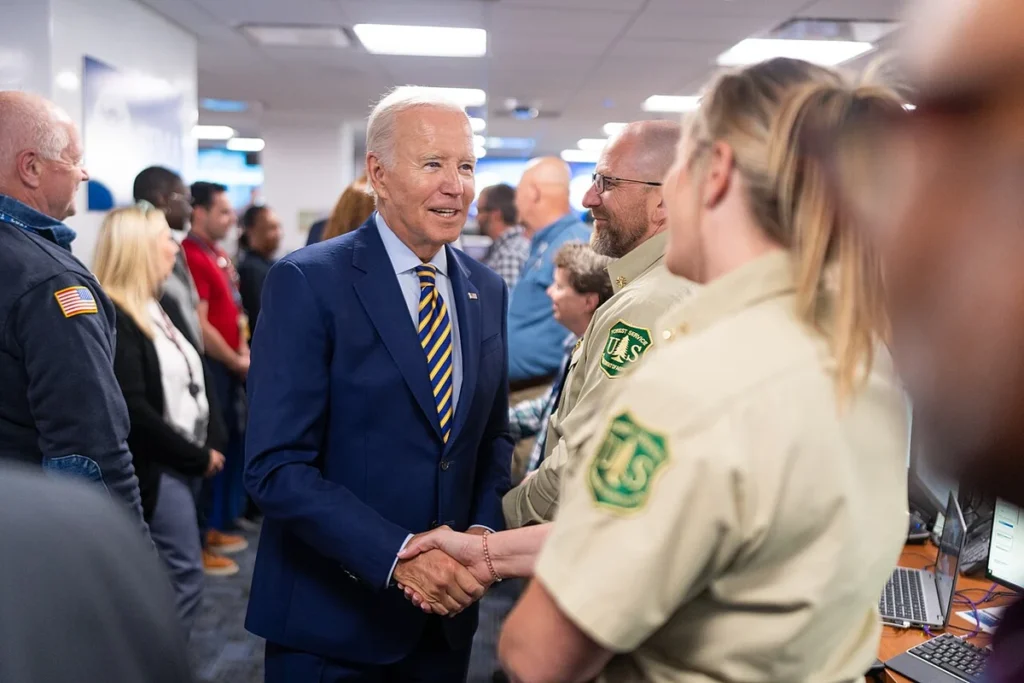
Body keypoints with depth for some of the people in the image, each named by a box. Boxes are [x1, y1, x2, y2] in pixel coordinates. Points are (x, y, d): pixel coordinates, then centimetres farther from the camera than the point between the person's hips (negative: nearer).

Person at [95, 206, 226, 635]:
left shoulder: (153, 309, 14)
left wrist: (202, 448, 7)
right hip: (155, 468, -9)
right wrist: (197, 457, -14)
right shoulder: (114, 318, -16)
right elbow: (134, 411, -21)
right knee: (185, 573, -4)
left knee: (167, 576, 14)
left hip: (179, 463, 9)